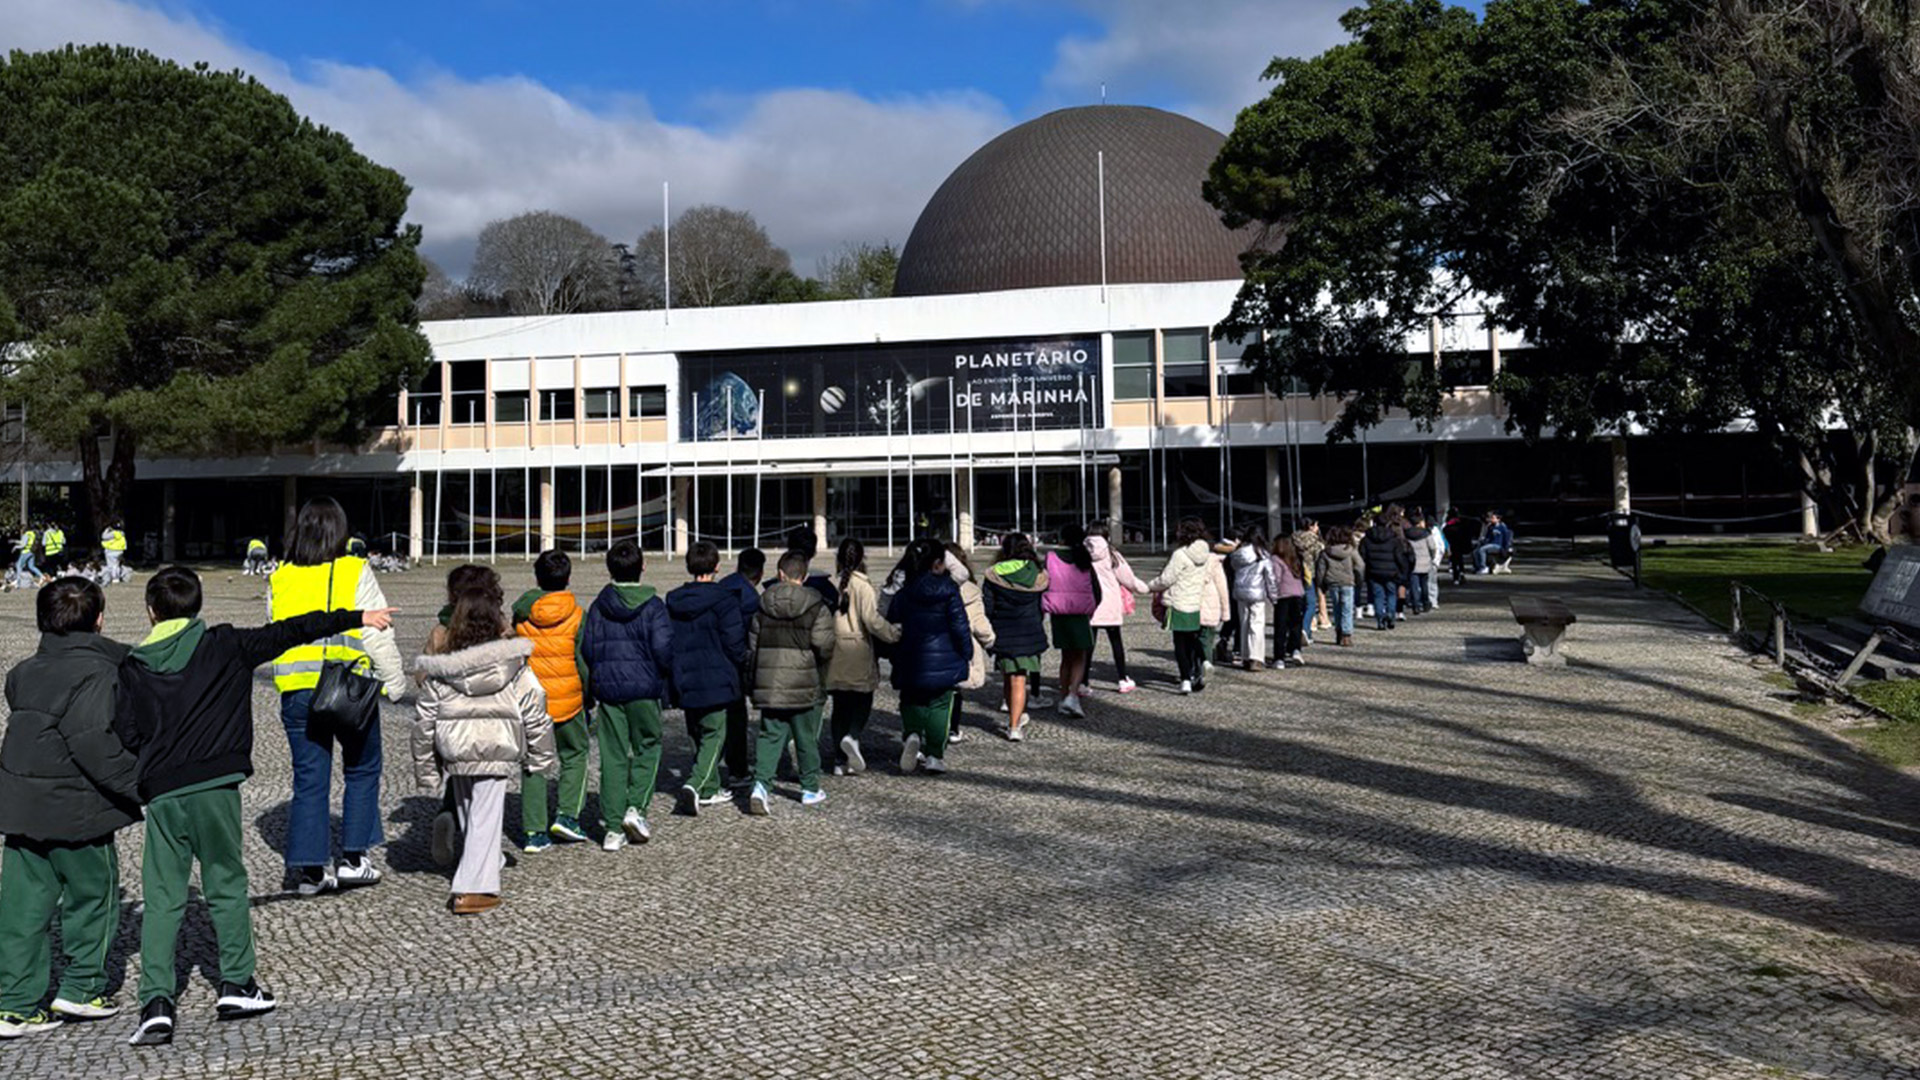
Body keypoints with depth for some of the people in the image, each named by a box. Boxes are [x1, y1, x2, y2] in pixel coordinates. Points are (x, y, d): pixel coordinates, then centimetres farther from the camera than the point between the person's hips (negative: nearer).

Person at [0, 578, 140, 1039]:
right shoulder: (96, 673, -17)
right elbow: (95, 744, -25)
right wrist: (139, 780, -19)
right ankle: (81, 988, 19)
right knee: (94, 895, 12)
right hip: (75, 810, -7)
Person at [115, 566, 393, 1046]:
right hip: (215, 786, -1)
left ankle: (156, 1003, -3)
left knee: (161, 898, 5)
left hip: (162, 793, 1)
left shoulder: (134, 665, 6)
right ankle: (237, 985, 16)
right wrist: (356, 618, 4)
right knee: (226, 885, 12)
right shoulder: (223, 646, 1)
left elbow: (125, 733, 5)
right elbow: (288, 632, 1)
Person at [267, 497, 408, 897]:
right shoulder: (355, 573, -5)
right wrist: (395, 682, 3)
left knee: (309, 778, 9)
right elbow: (378, 634, -5)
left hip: (296, 692, 3)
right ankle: (353, 858, 14)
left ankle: (310, 868, 10)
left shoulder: (279, 579, 8)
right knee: (362, 770, 14)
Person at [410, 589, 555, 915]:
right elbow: (536, 715, -1)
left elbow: (423, 722, 5)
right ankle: (473, 888, -6)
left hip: (455, 753, 3)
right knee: (485, 818, -1)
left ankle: (488, 862, 35)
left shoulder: (439, 673, 0)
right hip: (496, 753, -2)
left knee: (467, 813, 19)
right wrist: (543, 759, 9)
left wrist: (425, 770, 15)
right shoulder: (515, 668, -4)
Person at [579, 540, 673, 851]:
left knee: (612, 756, 6)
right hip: (645, 688, -3)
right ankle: (636, 807, -4)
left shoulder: (599, 606, 3)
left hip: (607, 688, 3)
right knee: (647, 747, 14)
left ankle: (612, 828, 6)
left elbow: (586, 648, 3)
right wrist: (664, 673, 8)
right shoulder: (653, 606, -7)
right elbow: (664, 649, -13)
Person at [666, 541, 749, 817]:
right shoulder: (723, 600, -12)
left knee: (697, 735, 17)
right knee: (714, 734, 0)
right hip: (714, 680, -5)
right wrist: (740, 663, 7)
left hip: (683, 682, 6)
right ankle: (695, 784, -18)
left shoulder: (673, 601, 5)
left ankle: (709, 790, 24)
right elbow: (734, 642, -12)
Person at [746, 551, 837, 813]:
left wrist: (758, 681, 17)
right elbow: (824, 647, -12)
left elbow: (752, 646, 7)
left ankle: (760, 785, -11)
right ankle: (810, 789, 22)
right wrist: (821, 677, 7)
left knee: (770, 736, 7)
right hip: (804, 686, -2)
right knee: (807, 738, 11)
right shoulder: (816, 608, -7)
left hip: (769, 686, 2)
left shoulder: (763, 607, 4)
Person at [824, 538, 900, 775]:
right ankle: (853, 736, -19)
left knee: (840, 705, 11)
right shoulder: (862, 585, -10)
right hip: (858, 652, -4)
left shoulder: (831, 584, 2)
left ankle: (841, 760, 11)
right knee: (863, 702, 9)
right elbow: (871, 619, -17)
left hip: (835, 655, 4)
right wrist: (894, 633, -5)